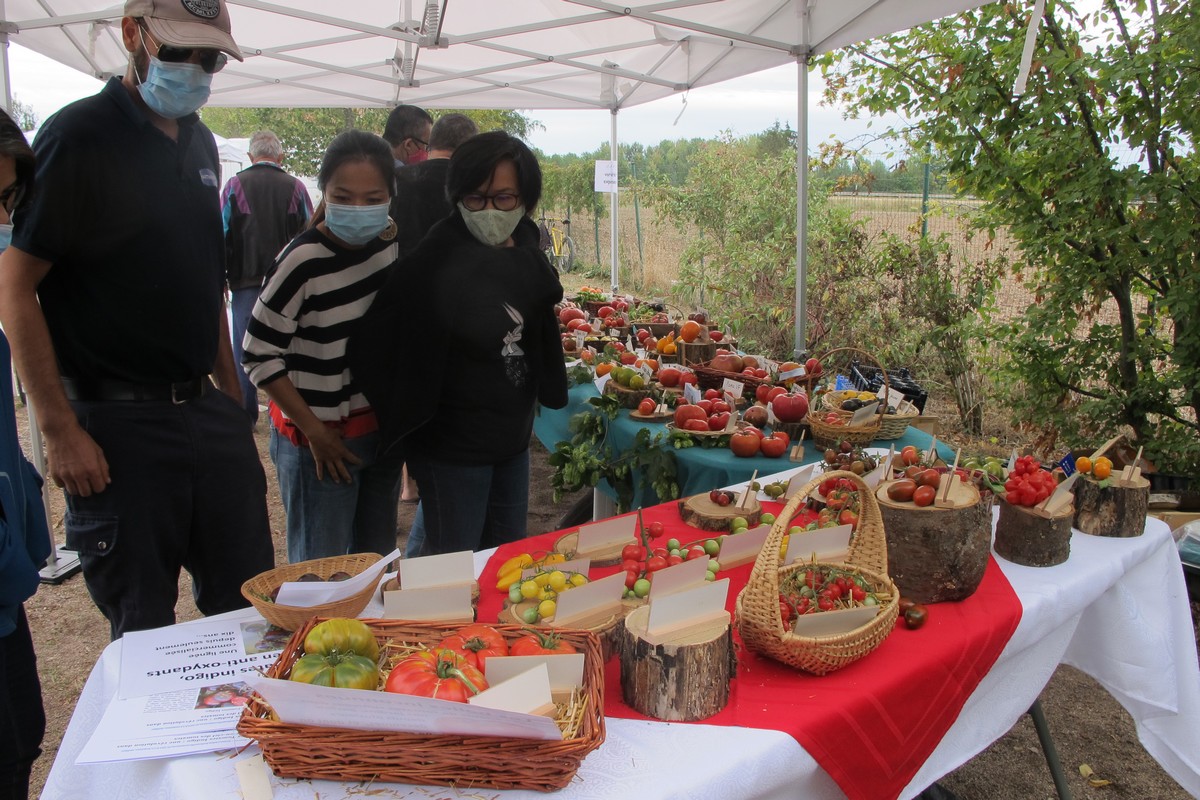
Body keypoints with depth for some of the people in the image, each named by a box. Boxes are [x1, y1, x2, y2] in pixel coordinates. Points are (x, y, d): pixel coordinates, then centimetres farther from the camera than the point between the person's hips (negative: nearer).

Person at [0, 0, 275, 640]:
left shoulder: (199, 142, 12)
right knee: (143, 629, 7)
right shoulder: (78, 137, -9)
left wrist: (231, 392, 14)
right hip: (117, 426, -6)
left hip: (206, 413, 6)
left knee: (251, 605, 13)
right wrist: (60, 430, -15)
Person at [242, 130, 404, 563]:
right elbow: (259, 355, -16)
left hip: (382, 427, 6)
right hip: (321, 440, -6)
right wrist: (314, 431, -16)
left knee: (380, 561, 17)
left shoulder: (392, 241, -1)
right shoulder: (303, 262, -20)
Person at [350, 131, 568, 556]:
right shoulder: (437, 261, -21)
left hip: (513, 439, 8)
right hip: (453, 446, -7)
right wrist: (408, 419, -15)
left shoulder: (526, 253, 1)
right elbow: (371, 347, -23)